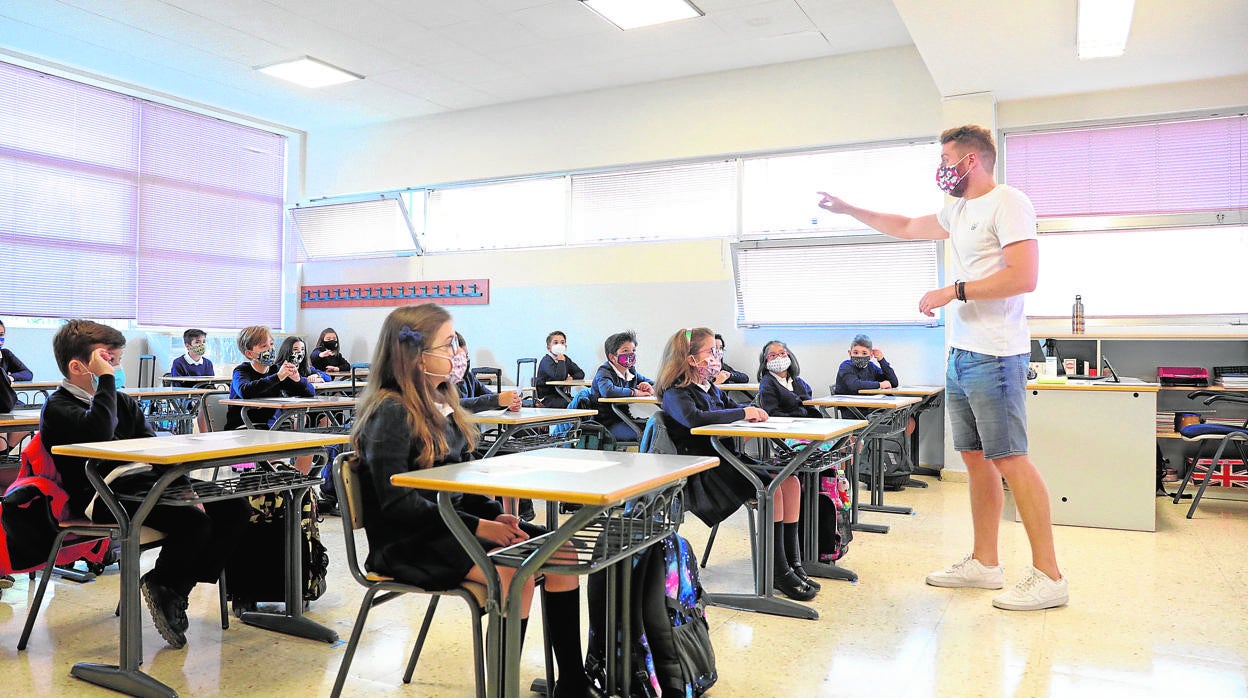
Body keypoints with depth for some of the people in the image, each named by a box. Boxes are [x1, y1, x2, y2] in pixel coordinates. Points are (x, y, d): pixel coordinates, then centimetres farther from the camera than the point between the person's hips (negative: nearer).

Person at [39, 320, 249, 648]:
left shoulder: (124, 402, 23)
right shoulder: (57, 408, 1)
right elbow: (99, 431, -23)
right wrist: (105, 380, -15)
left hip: (145, 483, 8)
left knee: (234, 508, -9)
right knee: (194, 521, -29)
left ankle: (175, 590, -2)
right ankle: (161, 586, 3)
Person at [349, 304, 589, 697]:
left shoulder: (442, 403, 12)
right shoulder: (391, 413, -14)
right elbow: (397, 503, -20)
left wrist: (495, 515, -4)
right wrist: (476, 526, -22)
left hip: (451, 523, 8)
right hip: (409, 543, -8)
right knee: (515, 573, -30)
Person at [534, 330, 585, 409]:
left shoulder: (566, 359, 11)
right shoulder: (546, 361, -13)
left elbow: (581, 373, 10)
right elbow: (559, 377, -29)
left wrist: (572, 377, -10)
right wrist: (561, 361, -18)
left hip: (560, 395, 7)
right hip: (546, 398, -7)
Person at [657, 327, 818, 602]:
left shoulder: (711, 389, 19)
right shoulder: (676, 394, -9)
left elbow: (732, 408, 31)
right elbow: (694, 418, -30)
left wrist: (753, 411, 4)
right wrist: (742, 413, -22)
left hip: (726, 460, 9)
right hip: (702, 473, -9)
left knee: (790, 482, -9)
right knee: (771, 489, -25)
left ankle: (793, 564, -6)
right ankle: (779, 572, -15)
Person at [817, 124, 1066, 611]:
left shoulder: (1007, 204, -8)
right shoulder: (959, 211, 20)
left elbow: (1023, 277, -18)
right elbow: (906, 227, 35)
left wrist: (953, 292, -14)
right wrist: (848, 210, 37)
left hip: (994, 356, -9)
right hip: (961, 353, 9)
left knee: (1010, 460, -9)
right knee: (976, 458, 11)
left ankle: (1048, 577, -2)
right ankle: (984, 563, 19)